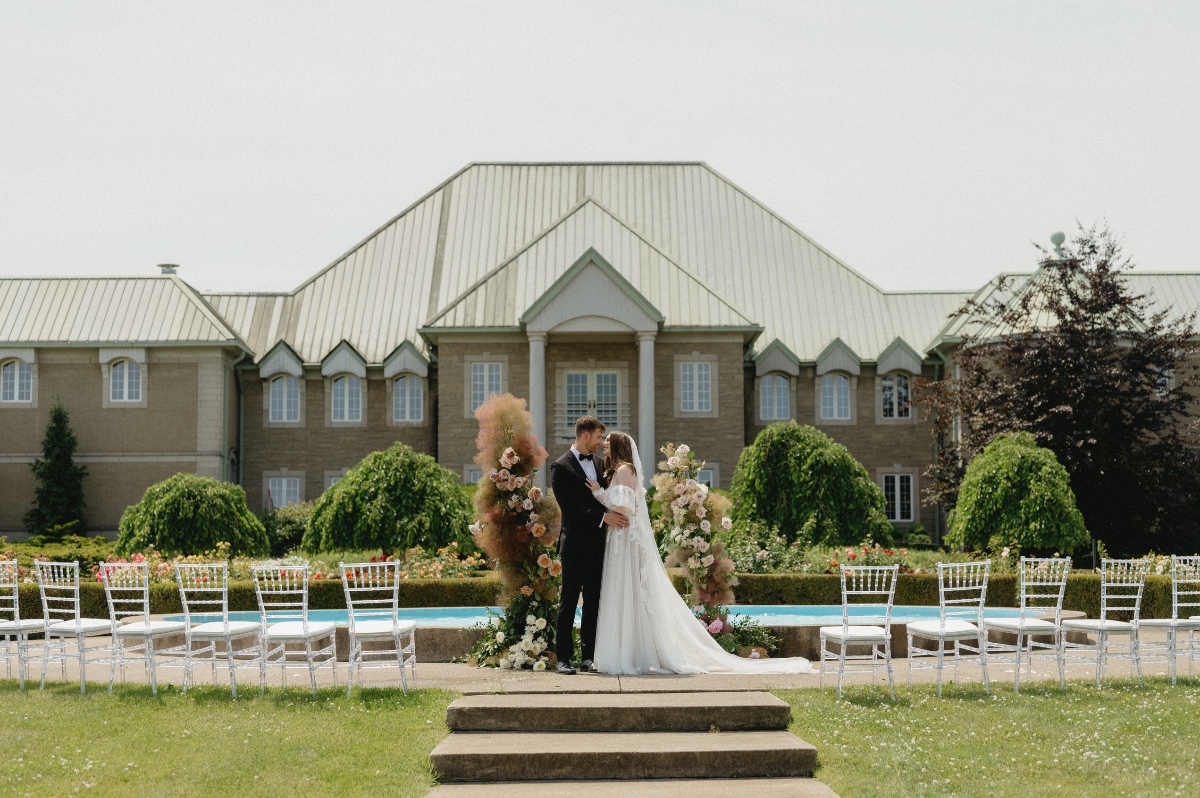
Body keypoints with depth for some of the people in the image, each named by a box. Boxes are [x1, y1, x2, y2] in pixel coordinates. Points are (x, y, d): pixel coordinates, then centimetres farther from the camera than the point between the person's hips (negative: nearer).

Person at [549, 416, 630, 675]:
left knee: (593, 602, 7)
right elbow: (570, 507, -15)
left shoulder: (596, 463, 15)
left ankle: (588, 656, 11)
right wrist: (603, 516, -20)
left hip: (597, 544, 7)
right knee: (569, 602, -2)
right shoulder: (561, 467, -6)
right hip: (575, 544, -6)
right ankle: (564, 658, 1)